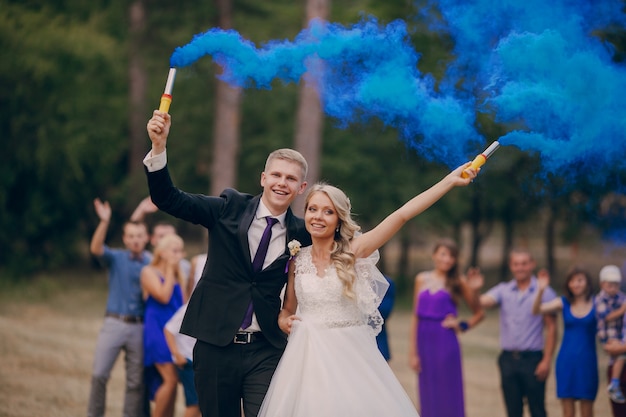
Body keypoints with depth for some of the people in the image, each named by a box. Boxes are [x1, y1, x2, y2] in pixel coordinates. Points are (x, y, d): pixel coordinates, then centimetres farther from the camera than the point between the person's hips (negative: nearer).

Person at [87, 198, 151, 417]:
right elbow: (96, 249, -17)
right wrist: (104, 221, -28)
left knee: (136, 381, 4)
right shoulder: (116, 258, 4)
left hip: (139, 327, 1)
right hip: (114, 323, -1)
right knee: (99, 374, -7)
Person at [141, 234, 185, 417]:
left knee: (170, 382, 3)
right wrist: (170, 270, -6)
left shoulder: (177, 274, 17)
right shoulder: (149, 272, -1)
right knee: (171, 379, -18)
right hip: (157, 329, -7)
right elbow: (163, 296, -14)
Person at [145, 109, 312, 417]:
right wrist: (159, 146, -22)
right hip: (215, 345, 0)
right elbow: (167, 199, -8)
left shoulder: (301, 234, 1)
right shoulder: (230, 208, -1)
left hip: (265, 353, 0)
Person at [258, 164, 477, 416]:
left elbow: (401, 215, -12)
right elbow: (288, 309, 18)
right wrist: (283, 321, -6)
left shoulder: (353, 251, -4)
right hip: (310, 358, 2)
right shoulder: (298, 261, 5)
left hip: (351, 356, -2)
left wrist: (451, 180, -19)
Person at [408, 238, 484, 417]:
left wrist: (462, 326, -10)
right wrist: (413, 351, 4)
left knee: (448, 399, -2)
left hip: (446, 344, -3)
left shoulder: (458, 282, 1)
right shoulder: (422, 279, 8)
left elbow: (479, 313, 7)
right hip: (425, 342, 3)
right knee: (429, 399, 7)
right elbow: (415, 316, 8)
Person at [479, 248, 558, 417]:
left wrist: (547, 360, -9)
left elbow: (551, 328, -4)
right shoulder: (503, 290, 7)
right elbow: (483, 302, -10)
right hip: (508, 359, 3)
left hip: (532, 359, -3)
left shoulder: (544, 292, -3)